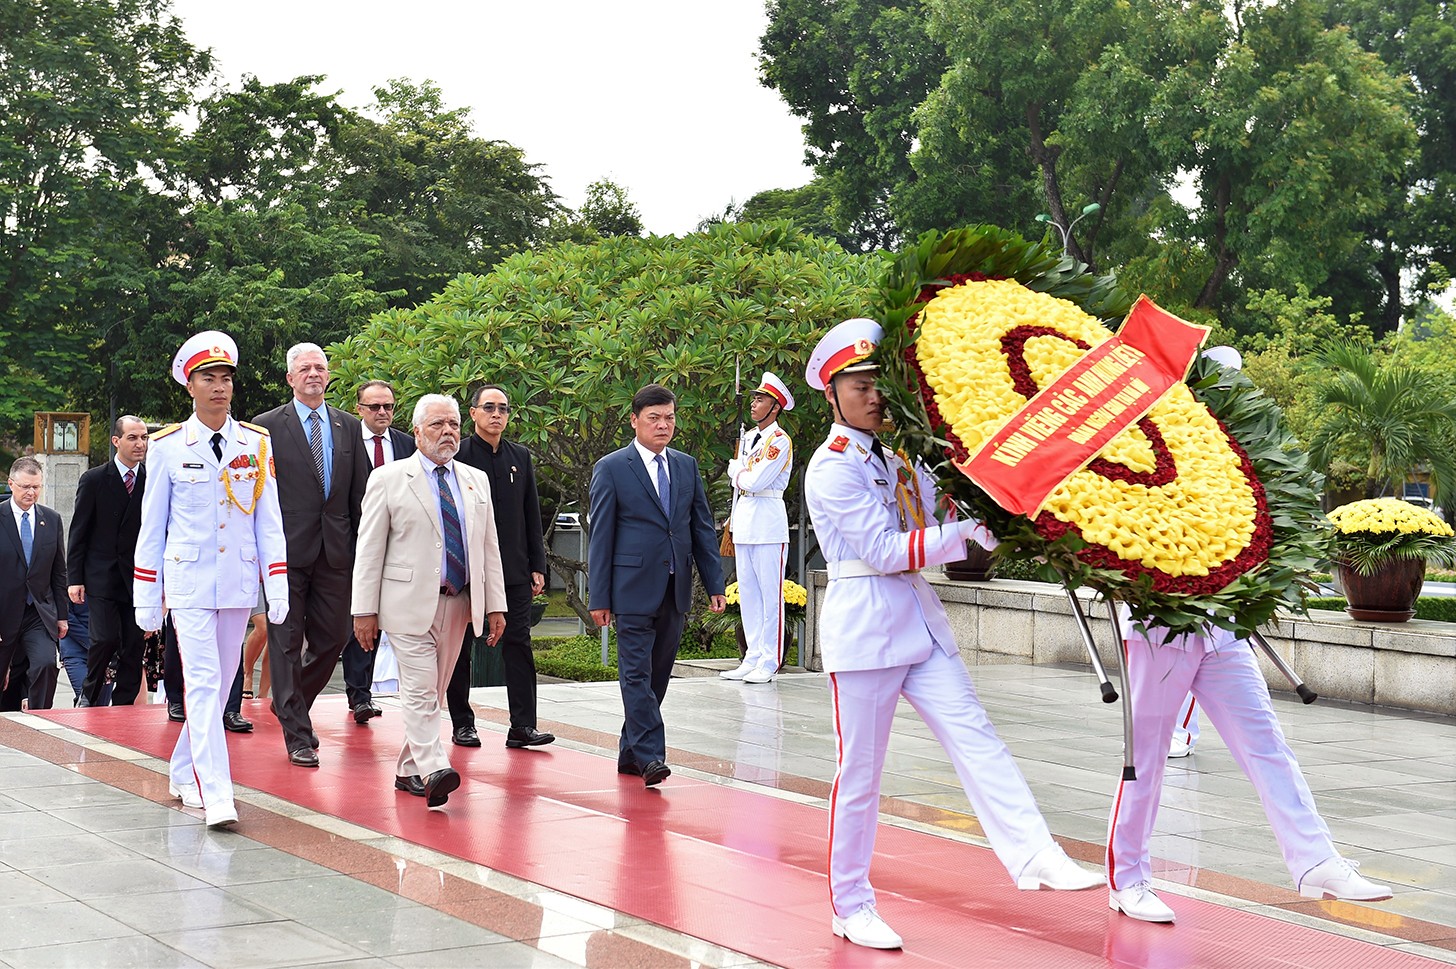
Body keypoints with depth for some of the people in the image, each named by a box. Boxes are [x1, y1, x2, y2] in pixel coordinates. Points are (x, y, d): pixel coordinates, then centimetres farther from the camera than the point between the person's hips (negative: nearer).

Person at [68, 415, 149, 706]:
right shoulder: (93, 480, 1)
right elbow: (78, 533, 3)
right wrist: (75, 579, -2)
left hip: (138, 578, 2)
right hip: (101, 578, -2)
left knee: (134, 648, 1)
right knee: (105, 639, -13)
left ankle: (123, 707, 11)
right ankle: (89, 694, 11)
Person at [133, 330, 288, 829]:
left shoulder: (257, 444, 5)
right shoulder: (167, 446, 0)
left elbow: (269, 521, 6)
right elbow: (152, 525, 4)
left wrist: (278, 587, 0)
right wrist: (146, 598, 2)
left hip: (239, 581, 3)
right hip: (188, 581, -3)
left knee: (220, 682, 10)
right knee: (202, 683, -12)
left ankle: (184, 773, 28)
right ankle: (216, 796, -16)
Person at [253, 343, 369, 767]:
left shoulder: (349, 427, 12)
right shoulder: (268, 426, 1)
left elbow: (361, 493, 12)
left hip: (335, 552, 4)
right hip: (287, 549, -4)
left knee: (332, 638, 8)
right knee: (287, 643, -1)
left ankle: (290, 705, 32)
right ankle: (298, 735, 5)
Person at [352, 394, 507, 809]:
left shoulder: (476, 481, 14)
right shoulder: (389, 479, 0)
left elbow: (489, 547, 14)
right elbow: (369, 549, -2)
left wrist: (495, 604, 7)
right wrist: (365, 609, -8)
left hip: (458, 602, 5)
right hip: (410, 601, -5)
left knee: (433, 692, 10)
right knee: (420, 691, -12)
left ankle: (408, 770, 20)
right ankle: (433, 770, -21)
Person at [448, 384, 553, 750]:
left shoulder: (520, 457, 12)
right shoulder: (456, 455, -2)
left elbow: (532, 515, 14)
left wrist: (537, 566, 8)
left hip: (513, 569, 3)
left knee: (518, 644, -2)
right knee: (460, 647, 5)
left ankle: (522, 726, -3)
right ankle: (462, 723, 14)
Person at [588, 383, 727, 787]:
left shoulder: (687, 466, 12)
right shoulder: (611, 468, -2)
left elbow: (703, 527, 14)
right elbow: (601, 536, -3)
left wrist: (715, 584, 6)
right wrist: (598, 597, -7)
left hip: (675, 588, 5)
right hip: (634, 587, -5)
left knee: (658, 674, 9)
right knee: (636, 674, -8)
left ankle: (630, 752, 19)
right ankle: (649, 756, -11)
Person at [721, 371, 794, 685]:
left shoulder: (780, 441, -9)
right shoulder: (750, 437, 17)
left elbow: (756, 481, -18)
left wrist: (737, 472, 1)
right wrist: (735, 518, 16)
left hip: (768, 522, -8)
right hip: (744, 523, 9)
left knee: (770, 594, -4)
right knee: (747, 594, 9)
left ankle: (769, 662, -2)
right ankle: (753, 658, 14)